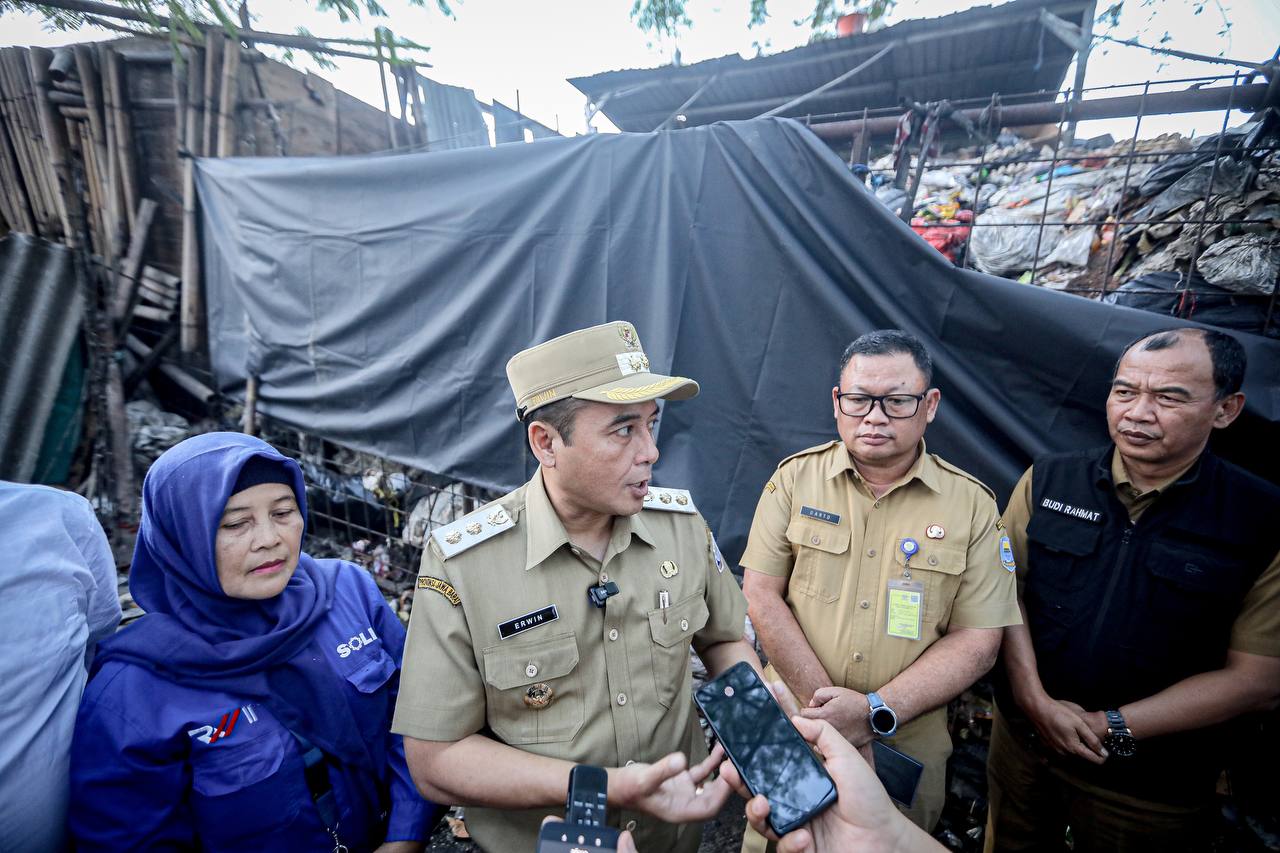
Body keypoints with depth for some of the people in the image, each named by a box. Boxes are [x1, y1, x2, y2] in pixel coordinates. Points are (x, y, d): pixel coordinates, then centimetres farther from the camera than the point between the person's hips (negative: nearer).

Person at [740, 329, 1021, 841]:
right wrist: (827, 708, -15)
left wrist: (876, 711, -17)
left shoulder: (972, 505, -7)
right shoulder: (796, 477, -8)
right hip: (792, 729, 0)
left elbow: (978, 641, -8)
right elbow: (761, 596, -10)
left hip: (909, 744, 0)